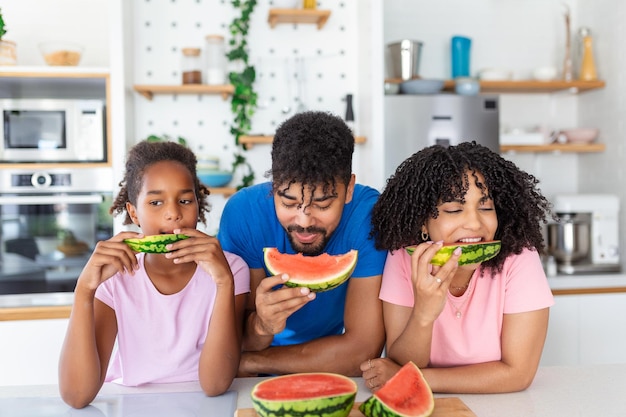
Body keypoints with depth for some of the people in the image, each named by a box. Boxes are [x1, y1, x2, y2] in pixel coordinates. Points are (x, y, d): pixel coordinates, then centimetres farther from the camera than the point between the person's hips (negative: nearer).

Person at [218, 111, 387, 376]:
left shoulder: (369, 214, -24)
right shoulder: (243, 211, -20)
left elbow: (363, 350, -24)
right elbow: (234, 346, -15)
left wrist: (249, 362, -18)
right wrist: (260, 325, -38)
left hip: (336, 380, 0)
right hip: (261, 384, 1)